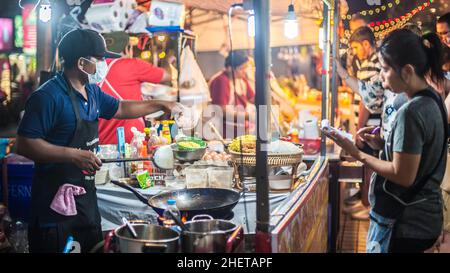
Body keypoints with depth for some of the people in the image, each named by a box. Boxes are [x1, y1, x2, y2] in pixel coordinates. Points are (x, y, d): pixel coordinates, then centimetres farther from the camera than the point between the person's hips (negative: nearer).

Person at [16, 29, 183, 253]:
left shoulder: (92, 92, 9)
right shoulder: (48, 96, -19)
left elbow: (120, 109, 26)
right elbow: (24, 144, -22)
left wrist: (161, 105, 24)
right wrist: (74, 155, -25)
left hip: (85, 195, 9)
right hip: (55, 199, -9)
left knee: (95, 247, 16)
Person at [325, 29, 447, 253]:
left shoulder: (411, 112, -23)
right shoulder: (432, 100, 6)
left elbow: (403, 175, -22)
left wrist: (357, 154, -15)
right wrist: (382, 144, 3)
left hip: (403, 223, -9)